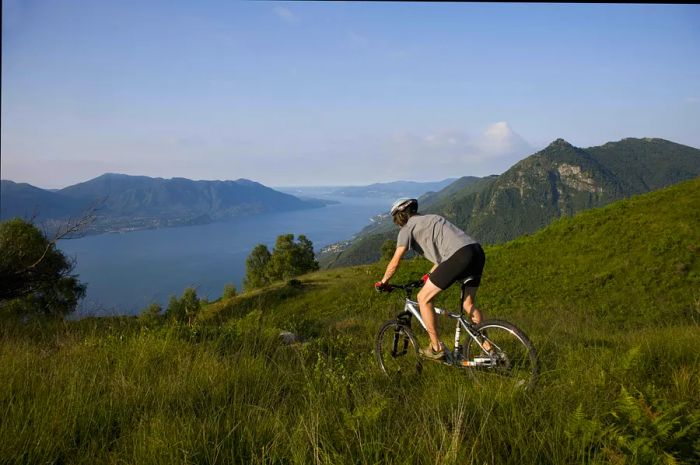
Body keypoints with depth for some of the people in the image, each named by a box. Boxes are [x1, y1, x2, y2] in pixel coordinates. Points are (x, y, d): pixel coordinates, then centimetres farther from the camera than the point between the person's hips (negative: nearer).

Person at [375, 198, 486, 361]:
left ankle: (436, 349, 10)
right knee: (468, 305, 23)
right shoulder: (430, 219, 32)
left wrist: (382, 283, 22)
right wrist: (430, 275, 49)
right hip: (478, 252, 9)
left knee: (423, 298, 4)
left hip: (460, 256, -9)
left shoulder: (408, 228, 9)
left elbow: (395, 262, 7)